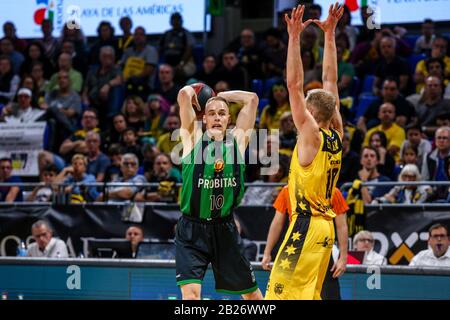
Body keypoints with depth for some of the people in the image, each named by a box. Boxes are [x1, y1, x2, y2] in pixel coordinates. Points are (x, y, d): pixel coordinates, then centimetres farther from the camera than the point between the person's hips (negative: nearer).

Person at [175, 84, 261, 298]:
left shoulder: (238, 139, 7)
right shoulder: (194, 137, -1)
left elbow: (252, 99, 5)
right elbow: (184, 94, -11)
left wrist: (220, 96, 13)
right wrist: (193, 92, 10)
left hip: (225, 229, 3)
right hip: (192, 230, -3)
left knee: (251, 293, 14)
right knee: (190, 293, -17)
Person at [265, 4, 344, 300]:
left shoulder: (312, 135, -12)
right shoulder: (337, 134, 7)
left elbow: (294, 85, -15)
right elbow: (330, 81, 13)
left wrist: (294, 37, -14)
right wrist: (329, 34, 16)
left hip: (306, 226, -9)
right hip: (325, 226, 9)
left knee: (281, 293, -10)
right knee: (308, 294, 13)